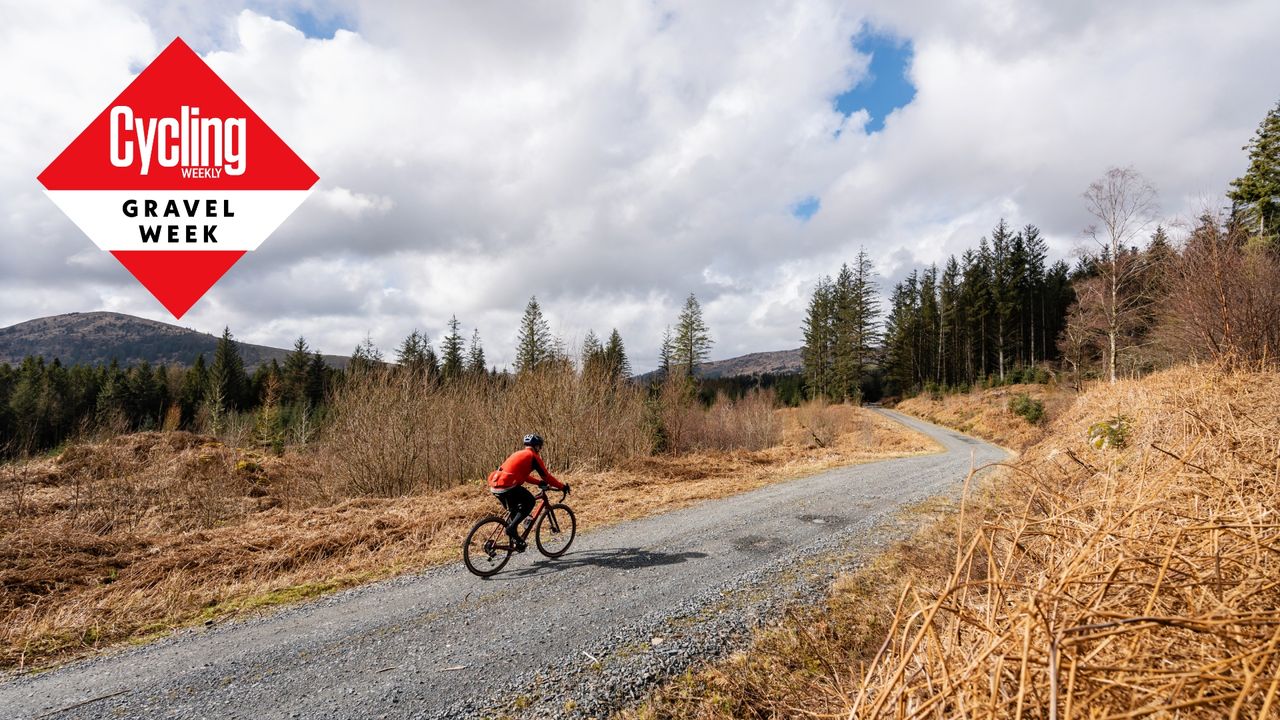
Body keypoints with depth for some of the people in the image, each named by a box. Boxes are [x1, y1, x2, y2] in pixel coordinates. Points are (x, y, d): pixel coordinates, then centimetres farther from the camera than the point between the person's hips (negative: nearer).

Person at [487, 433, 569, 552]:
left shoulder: (518, 454, 27)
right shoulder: (533, 456, 3)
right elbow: (546, 476, 5)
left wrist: (539, 482, 40)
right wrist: (562, 486, 15)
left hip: (495, 486, 9)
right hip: (507, 486, -9)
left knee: (514, 511, 24)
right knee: (530, 502, 8)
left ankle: (514, 540, 25)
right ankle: (512, 528, -3)